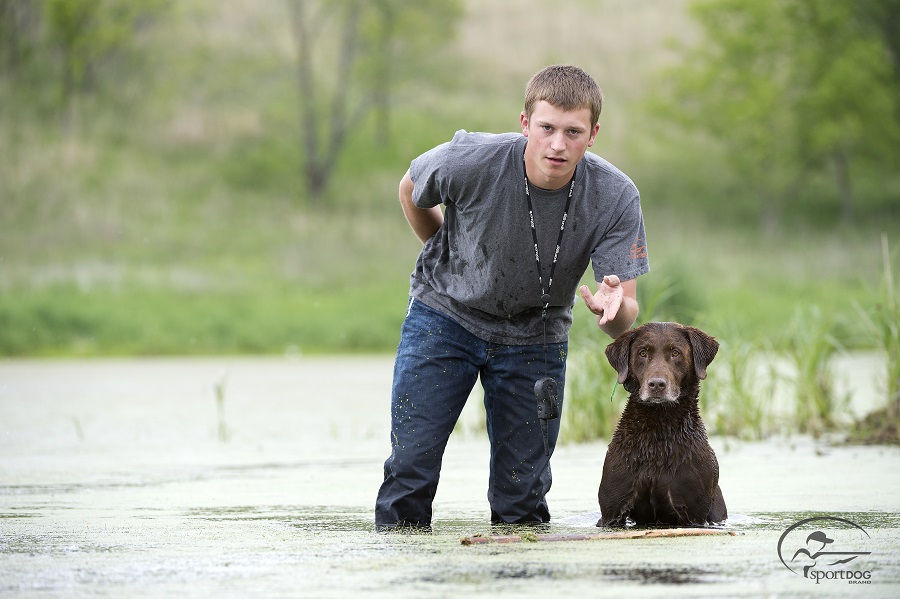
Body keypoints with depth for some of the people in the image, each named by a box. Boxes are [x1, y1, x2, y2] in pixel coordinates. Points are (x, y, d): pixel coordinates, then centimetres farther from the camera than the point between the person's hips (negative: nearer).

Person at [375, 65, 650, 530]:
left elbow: (626, 317, -23)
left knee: (522, 494, 3)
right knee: (411, 463, -6)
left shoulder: (615, 198, -24)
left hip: (534, 338, 1)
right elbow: (411, 191, -2)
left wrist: (612, 308, -47)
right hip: (445, 314, -1)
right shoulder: (469, 161, -27)